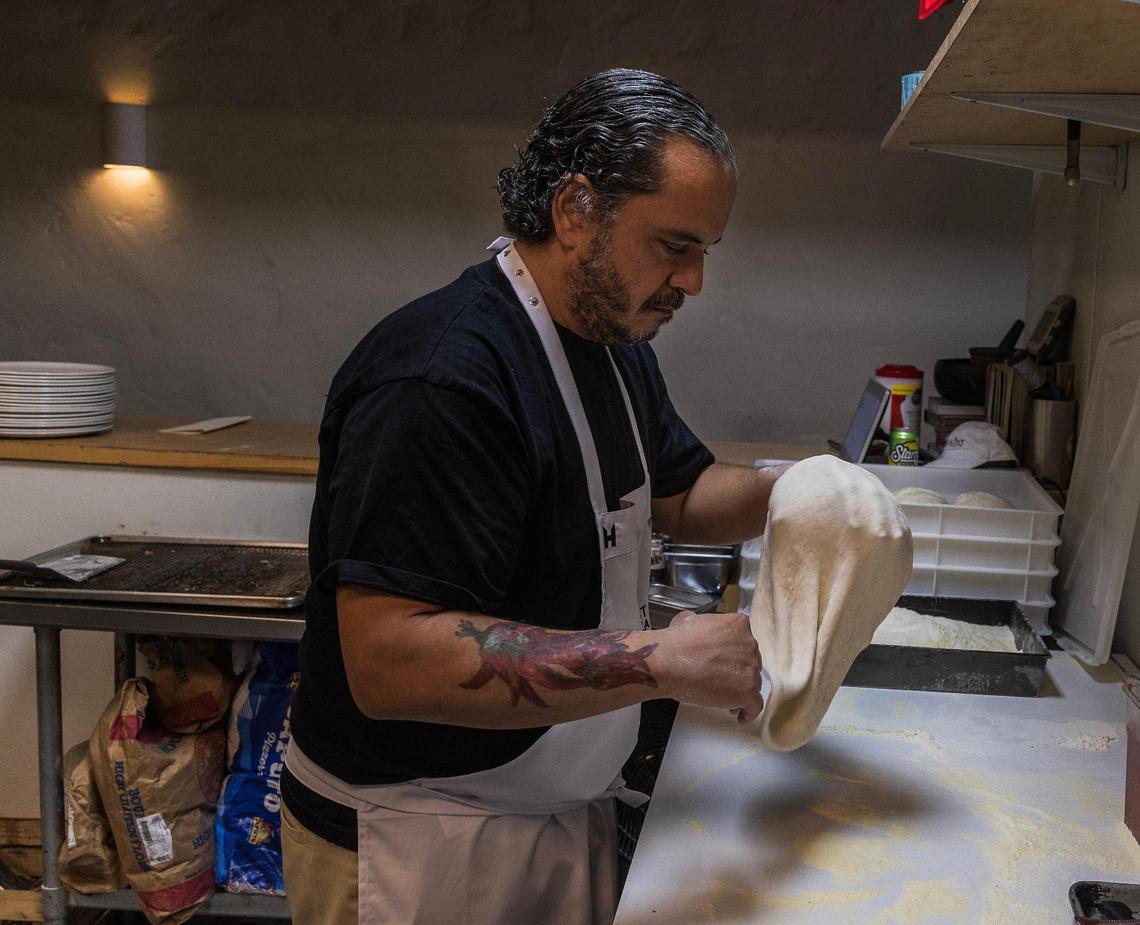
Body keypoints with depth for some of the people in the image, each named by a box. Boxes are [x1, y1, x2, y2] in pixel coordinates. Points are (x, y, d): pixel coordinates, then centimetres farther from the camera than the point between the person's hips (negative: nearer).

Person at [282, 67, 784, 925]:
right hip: (418, 844, -8)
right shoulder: (441, 376, -28)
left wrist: (784, 492, -6)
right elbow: (390, 661, -32)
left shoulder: (619, 347, 4)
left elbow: (683, 493, 16)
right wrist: (664, 661, -31)